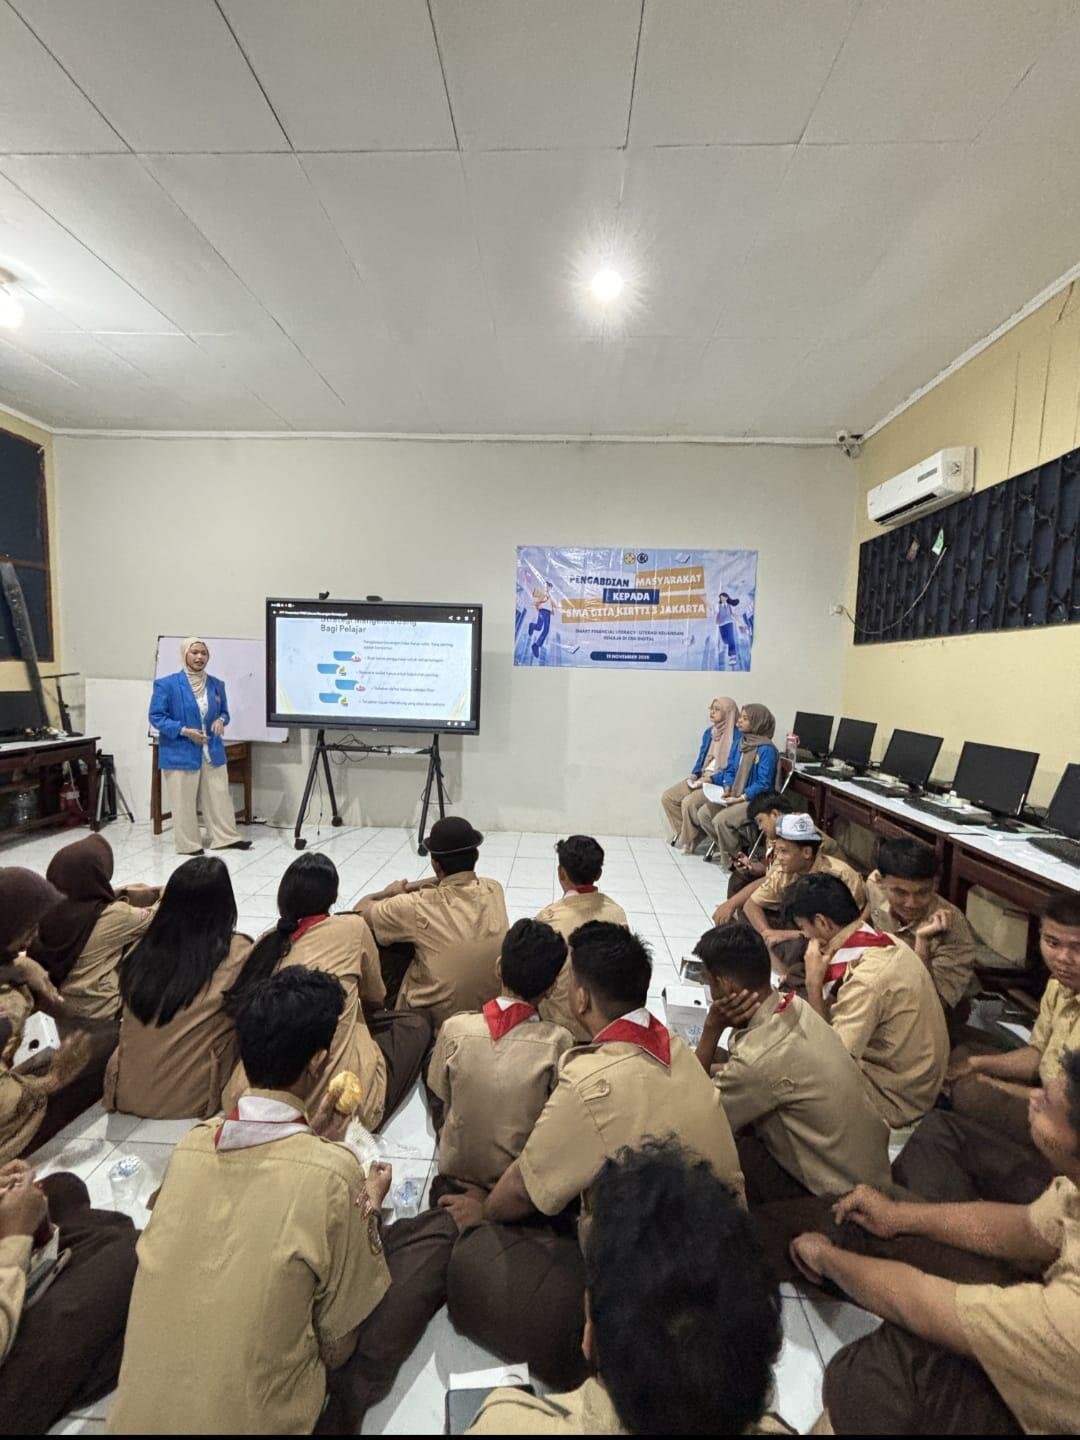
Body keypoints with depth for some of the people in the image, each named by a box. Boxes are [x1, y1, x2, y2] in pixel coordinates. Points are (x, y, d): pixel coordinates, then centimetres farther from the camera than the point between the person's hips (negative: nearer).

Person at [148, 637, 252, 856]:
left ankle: (226, 837, 21)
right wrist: (184, 731, -17)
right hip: (180, 753, -5)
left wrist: (221, 721, -7)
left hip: (212, 752, 5)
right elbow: (156, 717, -8)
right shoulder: (166, 684, -9)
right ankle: (188, 844, 18)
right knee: (184, 802, 5)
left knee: (219, 796, 10)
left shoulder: (216, 684, 6)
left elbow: (224, 712, 17)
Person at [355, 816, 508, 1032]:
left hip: (433, 1019, -4)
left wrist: (391, 893, 12)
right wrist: (407, 889, 11)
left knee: (379, 935, 8)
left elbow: (362, 909, -7)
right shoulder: (494, 890, -11)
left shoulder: (420, 907, -24)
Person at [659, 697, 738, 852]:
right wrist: (694, 774, 2)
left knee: (689, 802, -28)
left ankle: (690, 840, -6)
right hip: (701, 778, 8)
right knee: (667, 797, -4)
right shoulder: (709, 732, 13)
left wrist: (711, 779, -20)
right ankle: (683, 831, 7)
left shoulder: (736, 736, -12)